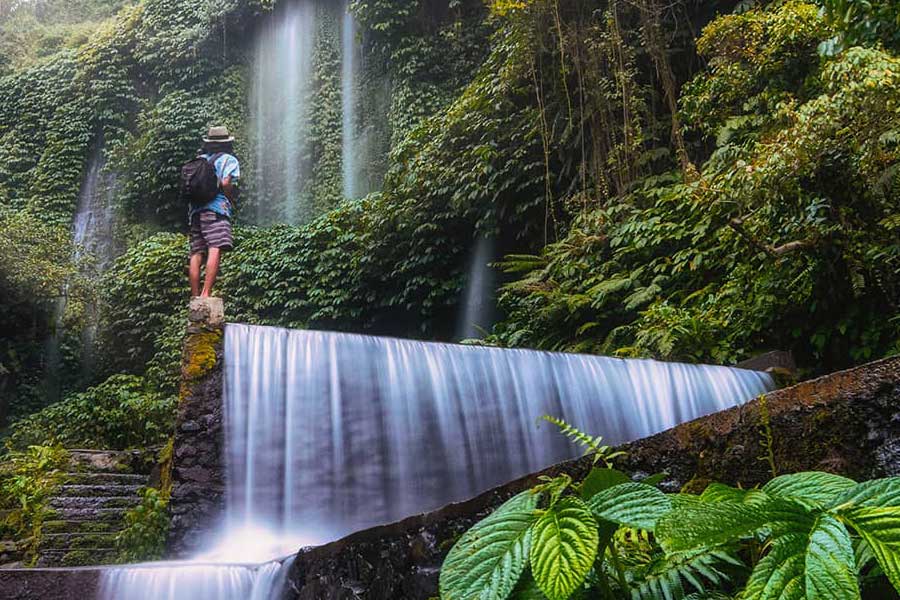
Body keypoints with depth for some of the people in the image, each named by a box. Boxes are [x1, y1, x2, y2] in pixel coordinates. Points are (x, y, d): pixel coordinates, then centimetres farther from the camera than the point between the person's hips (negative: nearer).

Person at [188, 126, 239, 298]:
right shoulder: (229, 160, 7)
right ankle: (206, 293, -30)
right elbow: (225, 183, -9)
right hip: (216, 209, -6)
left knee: (196, 254, 4)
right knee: (215, 251, -16)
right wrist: (232, 200, 5)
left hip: (195, 210, 7)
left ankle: (195, 297, 3)